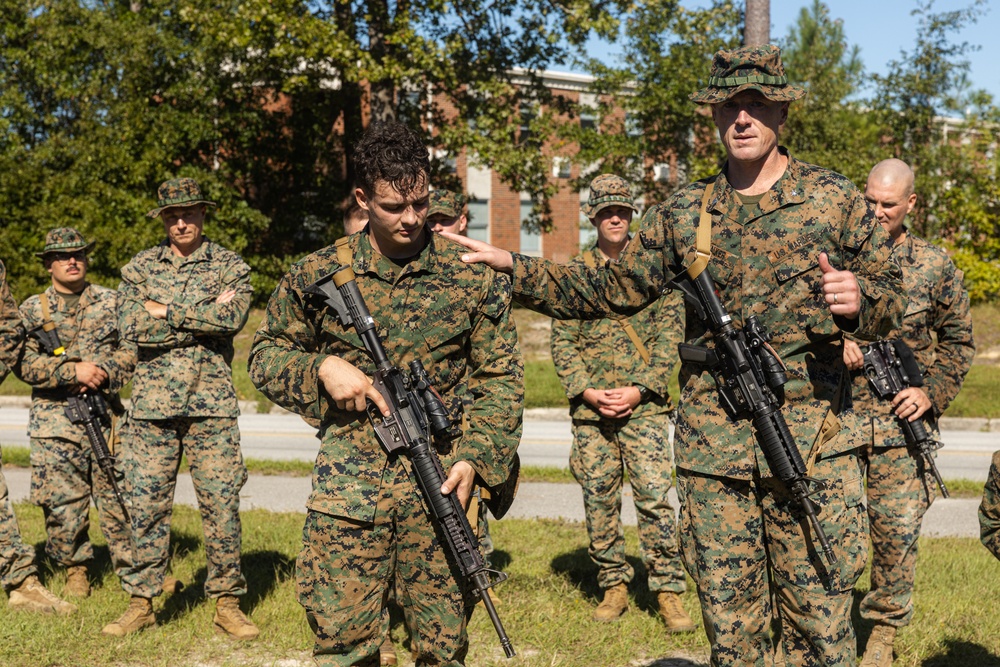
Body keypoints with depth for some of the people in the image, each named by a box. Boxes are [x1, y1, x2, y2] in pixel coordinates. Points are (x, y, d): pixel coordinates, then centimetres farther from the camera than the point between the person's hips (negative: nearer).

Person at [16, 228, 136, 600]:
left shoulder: (110, 301, 9)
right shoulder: (31, 310, 7)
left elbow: (134, 347, 4)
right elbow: (24, 364, -4)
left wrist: (104, 372, -14)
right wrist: (74, 370, -16)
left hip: (106, 414, 0)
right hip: (55, 419, 0)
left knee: (119, 494, -1)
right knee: (61, 500, 2)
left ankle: (133, 570, 8)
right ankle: (74, 568, 20)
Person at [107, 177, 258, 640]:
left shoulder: (230, 266, 5)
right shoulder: (139, 268, 9)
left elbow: (232, 319, -15)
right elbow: (132, 327, -7)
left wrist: (166, 312, -11)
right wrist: (204, 316, -10)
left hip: (212, 404, -1)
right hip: (152, 404, 2)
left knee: (221, 504, 0)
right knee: (146, 504, 4)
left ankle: (227, 603, 11)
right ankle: (142, 603, 17)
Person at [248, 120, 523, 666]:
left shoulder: (470, 277, 3)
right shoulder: (317, 276, 3)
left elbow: (500, 375, 5)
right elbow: (265, 356, 12)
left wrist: (474, 457, -8)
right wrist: (322, 367, -9)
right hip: (347, 483, 0)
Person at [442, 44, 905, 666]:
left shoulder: (835, 198, 3)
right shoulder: (684, 212, 9)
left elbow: (893, 301, 7)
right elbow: (615, 288, 14)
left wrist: (860, 299, -18)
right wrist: (510, 265, 7)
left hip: (812, 447, -2)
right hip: (712, 451, 2)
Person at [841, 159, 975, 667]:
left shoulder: (935, 266, 6)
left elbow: (957, 341, 13)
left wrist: (931, 392, -1)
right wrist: (834, 338, -14)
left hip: (899, 419, 0)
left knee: (898, 529, -2)